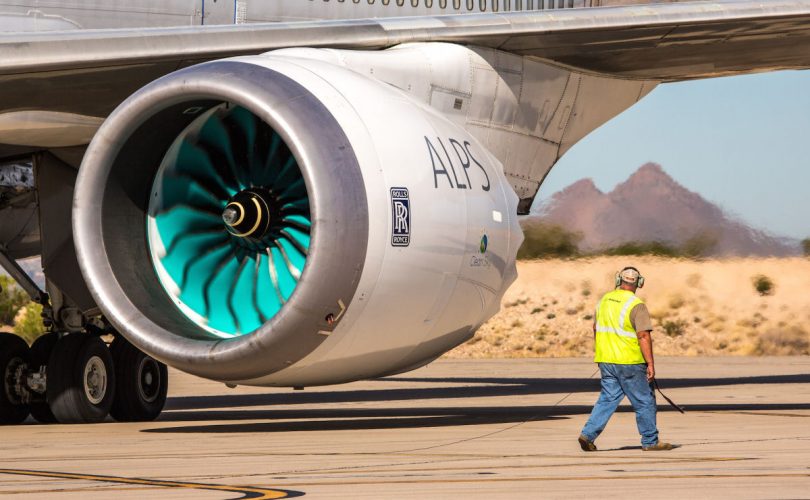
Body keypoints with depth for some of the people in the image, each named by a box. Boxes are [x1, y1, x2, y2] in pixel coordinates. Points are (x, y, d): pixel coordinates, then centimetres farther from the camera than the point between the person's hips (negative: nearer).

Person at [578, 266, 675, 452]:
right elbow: (644, 336, -19)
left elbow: (596, 328, 17)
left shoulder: (605, 300, 7)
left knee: (608, 399, 10)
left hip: (606, 361, 6)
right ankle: (650, 442, 11)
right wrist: (650, 364, -17)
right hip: (630, 362, -6)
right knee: (644, 401, 6)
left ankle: (588, 434, -2)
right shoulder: (637, 306, -14)